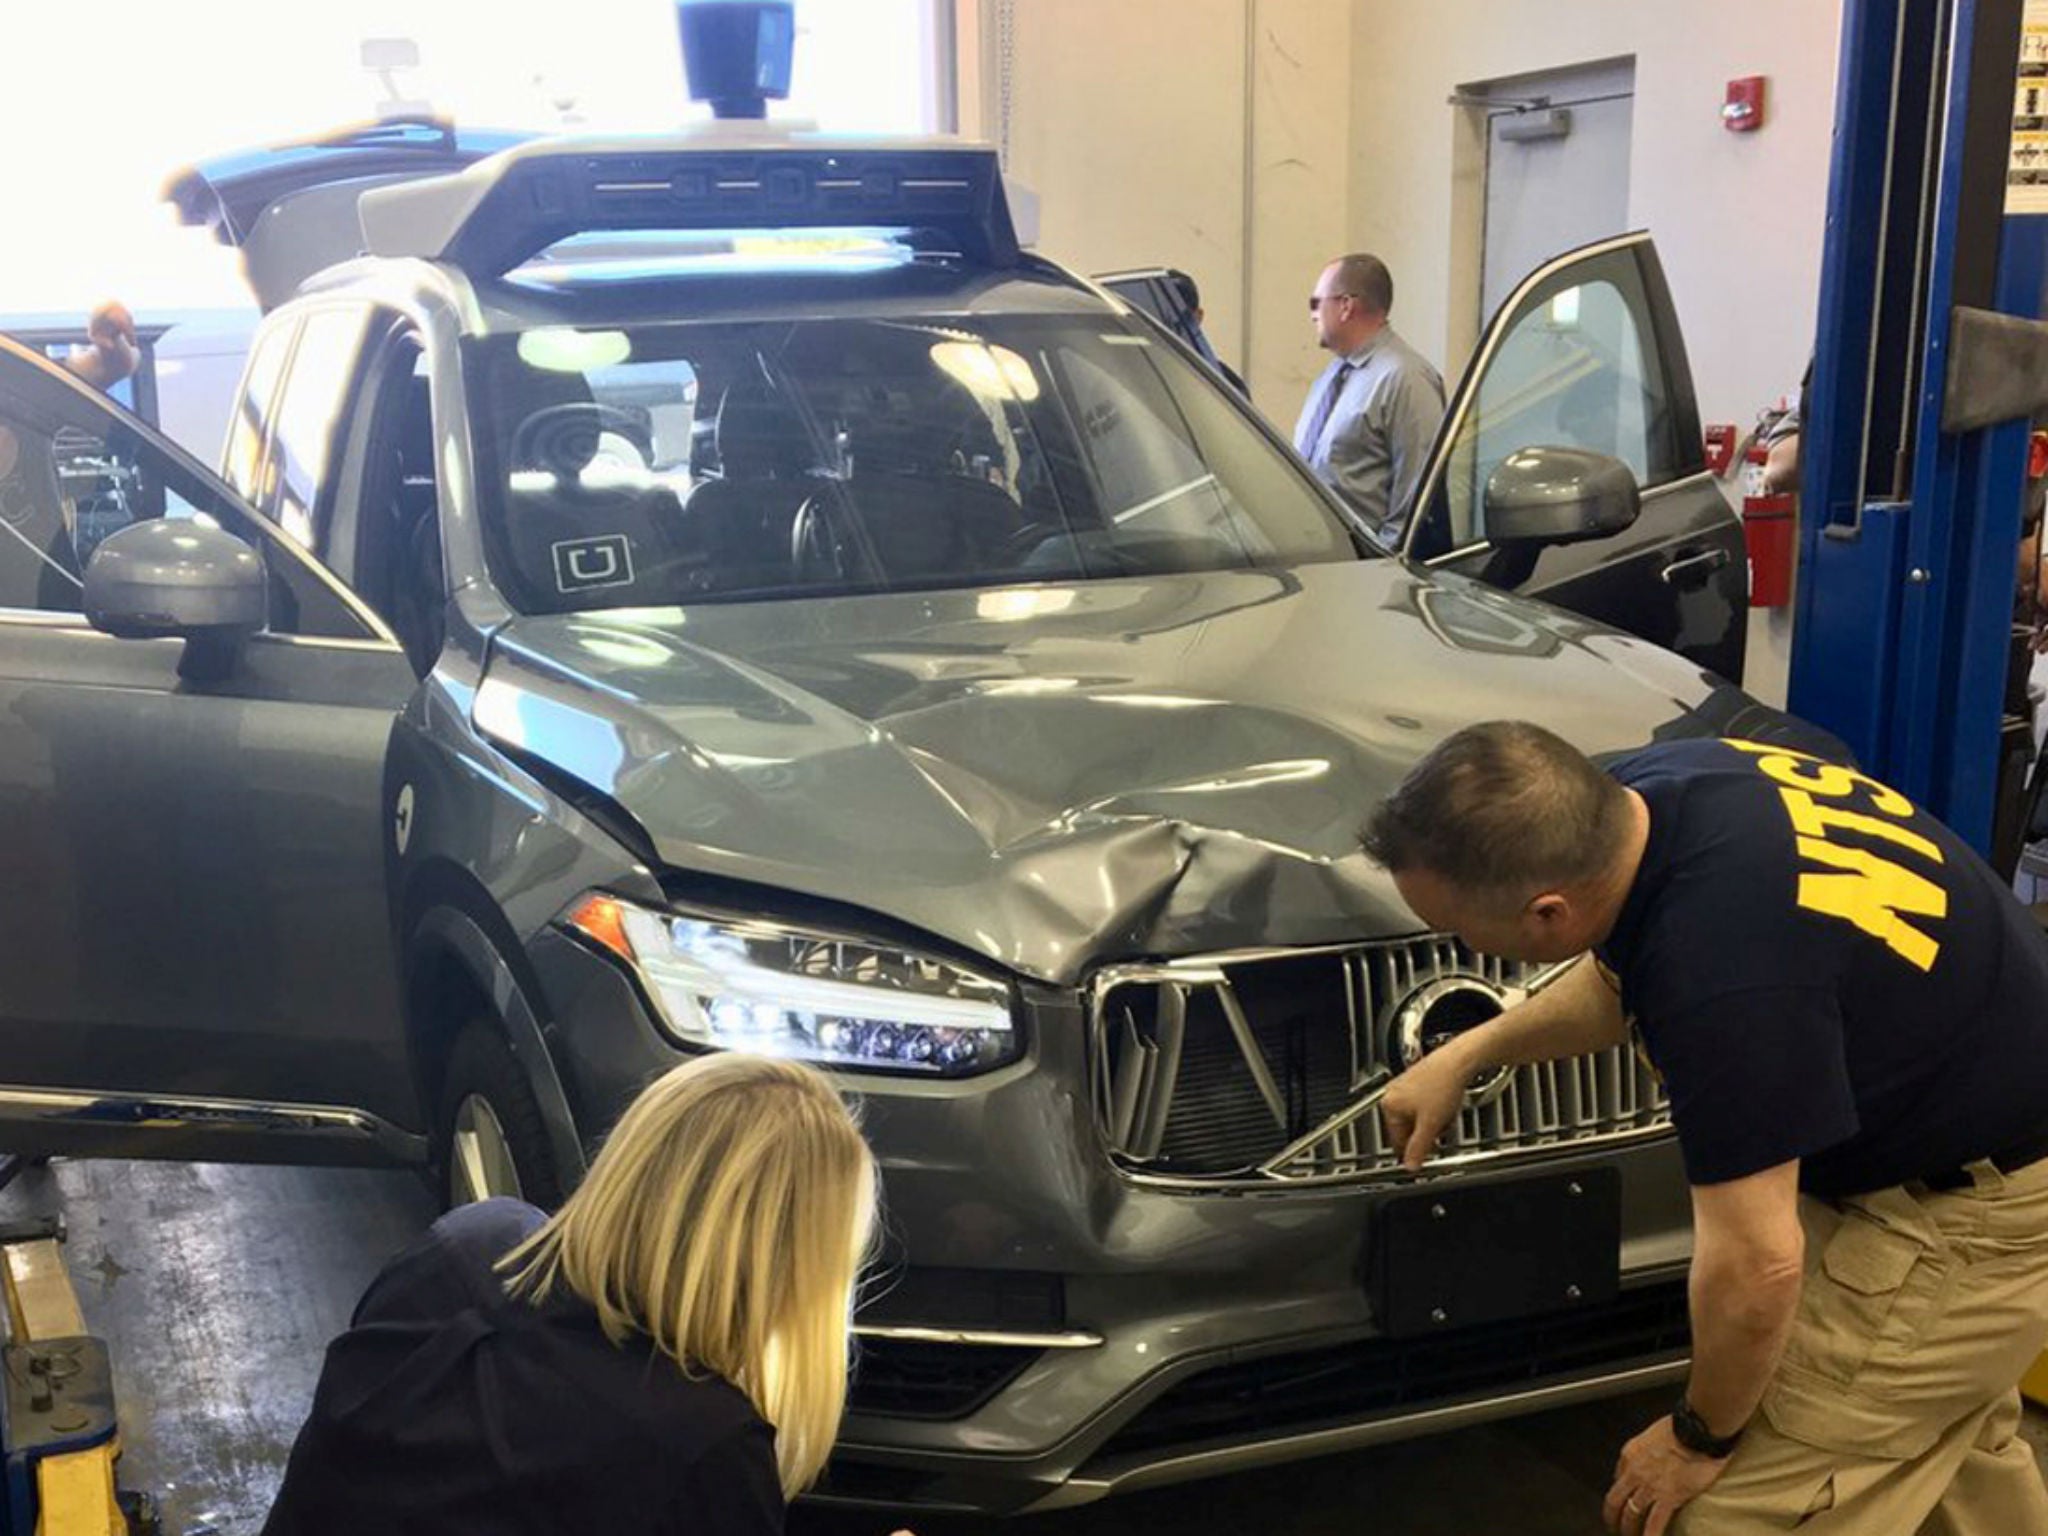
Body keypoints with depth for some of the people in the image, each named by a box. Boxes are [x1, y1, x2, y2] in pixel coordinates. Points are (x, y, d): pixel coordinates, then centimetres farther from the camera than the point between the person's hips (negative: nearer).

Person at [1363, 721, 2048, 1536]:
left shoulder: (1718, 969, -39)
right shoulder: (1643, 794, -12)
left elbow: (1757, 1268, -28)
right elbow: (1622, 975, 12)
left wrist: (1700, 1438, -11)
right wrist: (1467, 1052, 12)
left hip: (1973, 1214, -9)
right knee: (1940, 1429, 27)